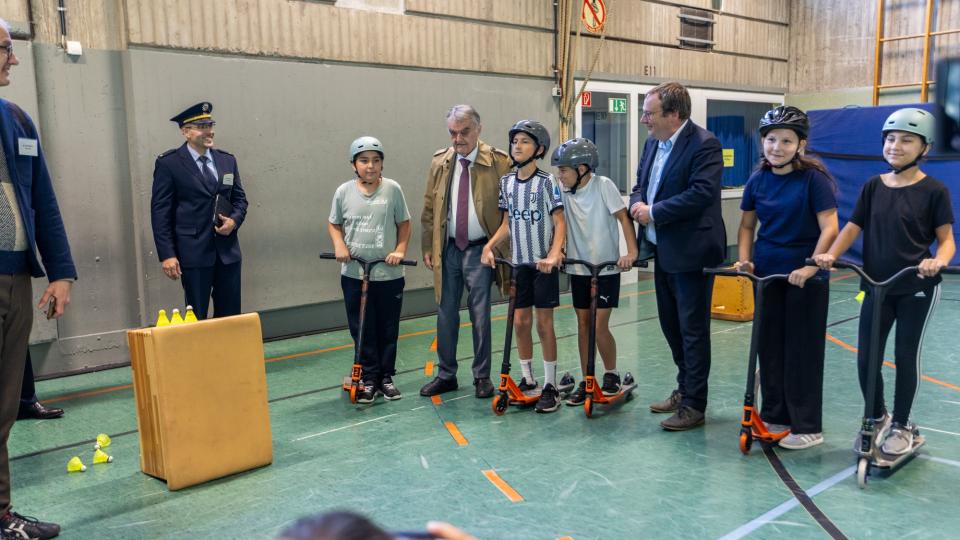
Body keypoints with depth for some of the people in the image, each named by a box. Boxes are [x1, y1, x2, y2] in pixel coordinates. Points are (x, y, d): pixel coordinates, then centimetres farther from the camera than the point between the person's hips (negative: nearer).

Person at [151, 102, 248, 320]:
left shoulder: (227, 160, 11)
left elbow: (240, 198, 18)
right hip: (194, 253, -4)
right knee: (197, 318, 3)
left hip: (228, 250, 5)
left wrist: (234, 220, -4)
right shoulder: (168, 163, -3)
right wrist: (167, 255, -11)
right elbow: (160, 212, -5)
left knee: (231, 316, 8)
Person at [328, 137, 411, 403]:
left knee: (388, 330, 9)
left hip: (389, 274, 0)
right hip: (354, 274, 1)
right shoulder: (344, 191, 0)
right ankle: (369, 379, 20)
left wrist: (400, 250, -8)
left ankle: (386, 377, 25)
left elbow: (404, 223, 5)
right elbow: (334, 224, 12)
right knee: (362, 331, 7)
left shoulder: (392, 189, -3)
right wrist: (339, 245, -5)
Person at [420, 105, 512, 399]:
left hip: (480, 249, -4)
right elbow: (429, 208, 11)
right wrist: (428, 247, 7)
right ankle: (446, 375, 23)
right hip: (447, 249, 4)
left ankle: (482, 376, 17)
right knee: (445, 314, 10)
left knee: (480, 315, 2)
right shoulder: (439, 162, 7)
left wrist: (503, 250, -7)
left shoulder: (499, 162, -5)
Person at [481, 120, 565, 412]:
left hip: (543, 264, -4)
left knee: (544, 323, 0)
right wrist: (489, 246, -1)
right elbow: (507, 223, 12)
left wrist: (553, 255, -23)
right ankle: (527, 380, 22)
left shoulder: (547, 182, -9)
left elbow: (560, 223, -10)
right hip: (519, 262, 5)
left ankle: (550, 386, 11)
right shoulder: (506, 182, 5)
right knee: (520, 321, 8)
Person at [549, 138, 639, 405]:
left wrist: (631, 252, -23)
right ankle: (586, 381, 20)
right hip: (578, 268, 5)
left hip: (606, 268, -4)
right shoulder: (564, 191, 0)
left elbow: (623, 217, -13)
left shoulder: (603, 185, -11)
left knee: (600, 326, -5)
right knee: (583, 325, 9)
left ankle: (611, 375, 17)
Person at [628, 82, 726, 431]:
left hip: (691, 253, -9)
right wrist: (638, 204, -6)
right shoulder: (653, 143, 11)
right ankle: (684, 389, 34)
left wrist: (654, 212, -20)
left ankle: (694, 405, 13)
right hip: (662, 251, 9)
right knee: (671, 325, 18)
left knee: (693, 330, 1)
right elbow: (640, 184, 17)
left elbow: (702, 193, -25)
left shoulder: (704, 145, -15)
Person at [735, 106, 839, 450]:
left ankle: (807, 427, 14)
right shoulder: (758, 180, 3)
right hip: (766, 274, 5)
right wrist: (744, 259, -1)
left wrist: (811, 267, -23)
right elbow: (747, 225, 13)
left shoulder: (813, 178, -11)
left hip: (804, 277, -5)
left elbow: (830, 228, -16)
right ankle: (774, 416, 25)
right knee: (769, 346, 11)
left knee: (802, 350, 2)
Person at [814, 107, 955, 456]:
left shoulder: (934, 190, -7)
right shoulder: (873, 187, 3)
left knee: (905, 355, 5)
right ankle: (876, 418, 29)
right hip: (877, 287, 3)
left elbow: (946, 239, -5)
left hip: (918, 288, -3)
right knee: (865, 358, 5)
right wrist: (831, 254, -18)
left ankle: (901, 426, 24)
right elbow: (852, 228, 0)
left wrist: (939, 260, -27)